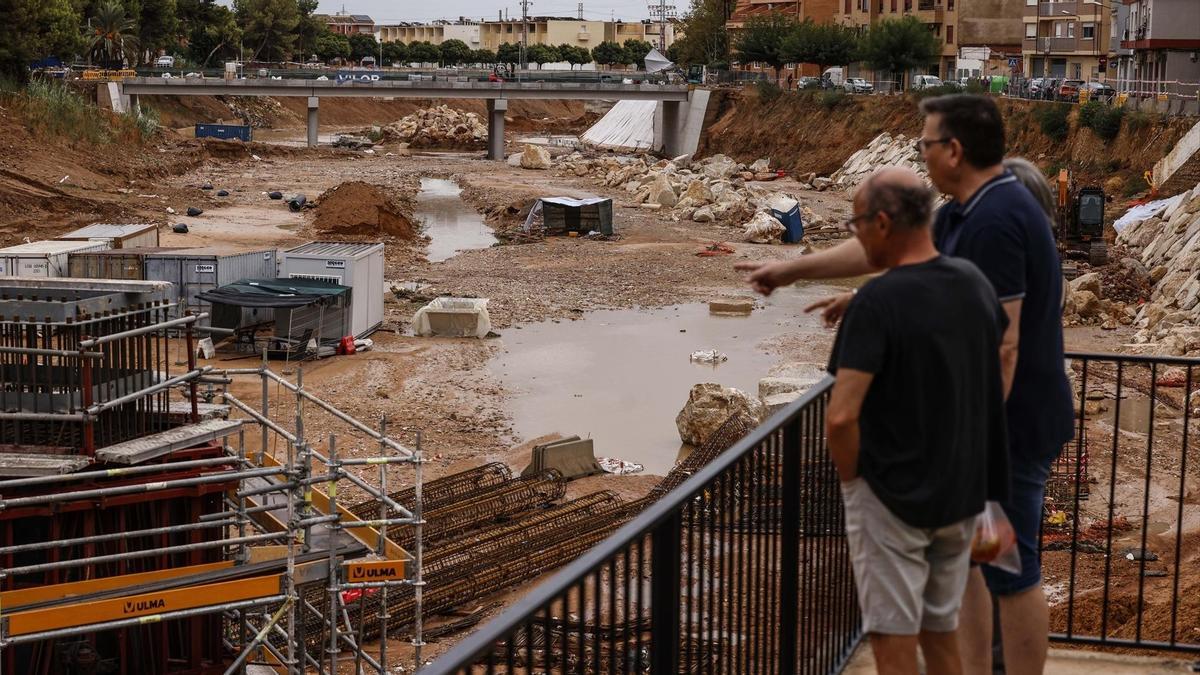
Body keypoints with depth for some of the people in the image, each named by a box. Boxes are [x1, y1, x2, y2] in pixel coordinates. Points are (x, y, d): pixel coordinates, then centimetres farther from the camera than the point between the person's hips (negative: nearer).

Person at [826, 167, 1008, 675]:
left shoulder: (877, 301, -20)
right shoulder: (975, 283, 2)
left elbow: (841, 417, -27)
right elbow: (994, 386, 14)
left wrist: (850, 477, -9)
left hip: (891, 498, -7)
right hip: (962, 493, 7)